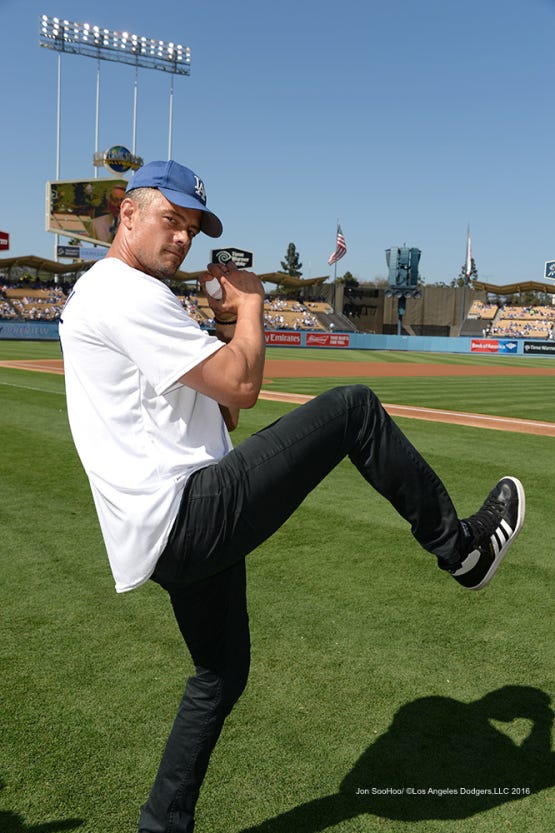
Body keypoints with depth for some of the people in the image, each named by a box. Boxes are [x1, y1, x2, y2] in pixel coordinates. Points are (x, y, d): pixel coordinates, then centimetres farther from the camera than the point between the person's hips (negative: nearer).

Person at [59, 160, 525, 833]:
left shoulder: (99, 295, 23)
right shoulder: (128, 293, -10)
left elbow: (222, 412, 21)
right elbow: (243, 385, -15)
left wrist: (227, 326, 8)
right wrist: (250, 303, 1)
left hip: (168, 540, 11)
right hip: (188, 519, -11)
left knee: (220, 676, 23)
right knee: (353, 406, -8)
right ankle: (460, 546, 7)